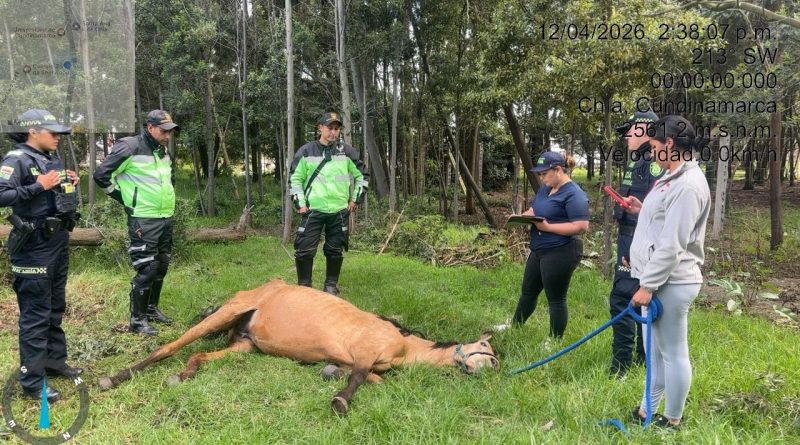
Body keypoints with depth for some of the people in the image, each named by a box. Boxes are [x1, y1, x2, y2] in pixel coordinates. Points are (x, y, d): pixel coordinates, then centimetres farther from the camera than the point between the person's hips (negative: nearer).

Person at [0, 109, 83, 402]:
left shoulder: (52, 159, 11)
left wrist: (70, 185, 3)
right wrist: (39, 186, -25)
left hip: (59, 242, 8)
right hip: (35, 248, -8)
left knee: (55, 309, 19)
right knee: (35, 315, -3)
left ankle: (55, 361, 34)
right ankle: (32, 381, 6)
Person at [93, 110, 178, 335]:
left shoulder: (163, 151, 12)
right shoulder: (130, 147, -12)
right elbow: (101, 175, -13)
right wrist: (126, 199, -7)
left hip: (167, 218, 8)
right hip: (144, 221, -8)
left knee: (161, 266, 15)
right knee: (146, 269, -6)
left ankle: (152, 309, 31)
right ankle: (137, 320, 5)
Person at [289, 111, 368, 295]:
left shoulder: (346, 151, 3)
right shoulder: (306, 151, 0)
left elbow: (362, 175, 13)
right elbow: (294, 178, 6)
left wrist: (356, 199, 7)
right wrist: (300, 203, -1)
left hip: (339, 211, 1)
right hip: (312, 210, -1)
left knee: (335, 250, 8)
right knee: (304, 250, -5)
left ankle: (331, 285, 23)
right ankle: (304, 286, 10)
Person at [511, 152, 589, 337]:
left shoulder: (573, 194, -18)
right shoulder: (545, 188, 10)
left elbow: (581, 226, -24)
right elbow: (534, 209, 20)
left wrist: (548, 227, -24)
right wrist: (522, 216, -3)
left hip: (560, 253, -9)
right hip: (539, 250, 9)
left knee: (556, 298, 3)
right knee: (528, 291, 22)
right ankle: (515, 326, 38)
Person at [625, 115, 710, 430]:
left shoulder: (687, 185, -21)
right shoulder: (673, 177, 11)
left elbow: (672, 246, -24)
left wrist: (647, 286, -20)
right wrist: (643, 210, 10)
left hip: (670, 284, -10)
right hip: (659, 279, 10)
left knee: (673, 352, 4)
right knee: (655, 347, 20)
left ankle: (672, 420, 19)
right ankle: (649, 406, 35)